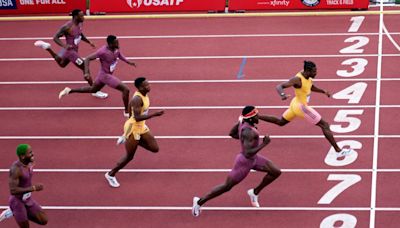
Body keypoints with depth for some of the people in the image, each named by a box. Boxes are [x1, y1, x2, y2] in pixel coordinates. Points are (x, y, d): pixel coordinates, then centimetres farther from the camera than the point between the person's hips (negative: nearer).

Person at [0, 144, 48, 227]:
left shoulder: (29, 163, -4)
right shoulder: (15, 169, -30)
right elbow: (13, 191, -34)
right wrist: (33, 188, -32)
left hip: (27, 199, 8)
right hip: (17, 202, -8)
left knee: (44, 221, 6)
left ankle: (13, 213, 19)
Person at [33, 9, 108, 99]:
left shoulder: (80, 24, -2)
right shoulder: (67, 27, -27)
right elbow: (55, 37, -23)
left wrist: (89, 42, 7)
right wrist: (64, 45, -39)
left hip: (74, 50, 9)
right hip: (70, 51, -9)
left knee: (62, 64, 34)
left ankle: (47, 48, 40)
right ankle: (95, 91, -1)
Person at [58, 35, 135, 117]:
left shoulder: (116, 49, -8)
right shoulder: (103, 51, -30)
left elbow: (119, 55, 18)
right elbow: (87, 59, -26)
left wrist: (129, 62, 9)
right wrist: (86, 72, -35)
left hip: (103, 74, 9)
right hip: (105, 75, -9)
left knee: (93, 89, 30)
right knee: (125, 89, -12)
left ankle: (69, 90, 36)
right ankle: (127, 112, 3)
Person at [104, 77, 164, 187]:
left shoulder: (144, 95, 0)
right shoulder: (137, 99, -28)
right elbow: (137, 118, -33)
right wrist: (154, 114, -36)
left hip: (141, 127, 9)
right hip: (133, 128, -9)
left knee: (155, 148, 7)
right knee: (129, 156, 4)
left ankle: (127, 139, 19)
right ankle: (111, 174, 24)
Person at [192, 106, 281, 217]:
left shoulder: (243, 121, -8)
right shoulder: (248, 132, -34)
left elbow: (232, 133, 8)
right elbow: (248, 153, -37)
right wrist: (263, 144, -31)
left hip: (254, 158, 9)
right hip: (244, 162, -9)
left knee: (276, 172, 8)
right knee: (227, 186, 6)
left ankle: (255, 192, 25)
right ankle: (200, 201, 23)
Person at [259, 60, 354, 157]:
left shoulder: (308, 77, -4)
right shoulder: (297, 79, -29)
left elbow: (311, 87, 19)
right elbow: (279, 86, -35)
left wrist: (323, 91, 9)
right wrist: (282, 95, -55)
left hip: (296, 104, 10)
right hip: (301, 107, -10)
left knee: (280, 122, 31)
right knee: (324, 125, -7)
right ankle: (339, 151, -4)